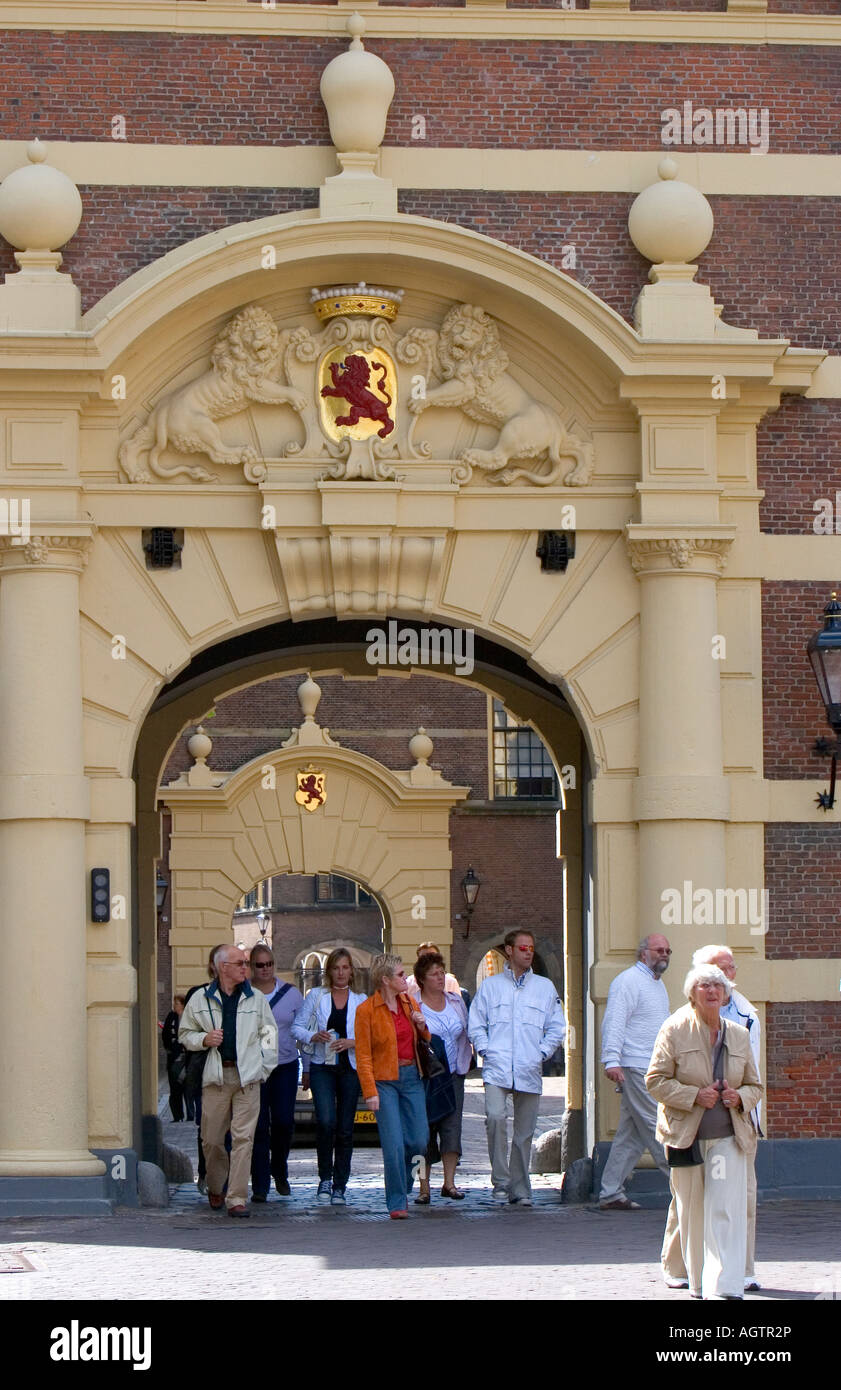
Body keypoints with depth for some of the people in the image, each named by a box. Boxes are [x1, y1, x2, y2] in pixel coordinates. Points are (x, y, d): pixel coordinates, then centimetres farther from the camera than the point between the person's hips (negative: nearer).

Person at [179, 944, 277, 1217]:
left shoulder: (256, 999, 10)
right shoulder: (200, 999, 7)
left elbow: (269, 1033, 16)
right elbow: (185, 1033, 14)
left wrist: (265, 1066, 7)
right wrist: (204, 1039, -6)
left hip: (247, 1076, 0)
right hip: (215, 1076, 0)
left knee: (243, 1137, -8)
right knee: (211, 1139, 3)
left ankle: (237, 1199, -7)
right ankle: (215, 1189, 27)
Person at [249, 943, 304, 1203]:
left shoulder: (291, 994, 7)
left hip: (286, 1066, 2)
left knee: (284, 1121, -2)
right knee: (258, 1126, -5)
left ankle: (280, 1171, 23)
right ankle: (259, 1184, -1)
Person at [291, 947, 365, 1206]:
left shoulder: (361, 1001, 8)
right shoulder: (316, 996, 7)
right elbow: (297, 1027, 7)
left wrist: (352, 1043, -13)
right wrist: (314, 1036, -12)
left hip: (350, 1068, 1)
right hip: (322, 1067, -1)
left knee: (345, 1128, 2)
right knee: (326, 1121, -19)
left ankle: (339, 1186, 9)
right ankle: (325, 1178, -2)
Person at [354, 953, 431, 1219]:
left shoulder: (410, 1003, 10)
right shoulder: (367, 1010, -7)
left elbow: (425, 1042, 21)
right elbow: (363, 1056, -8)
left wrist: (422, 1026, -1)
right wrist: (370, 1092, -15)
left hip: (411, 1076, 5)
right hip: (384, 1080, -5)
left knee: (419, 1141, 1)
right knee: (394, 1145, -9)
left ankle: (402, 1184, 27)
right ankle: (397, 1203, 1)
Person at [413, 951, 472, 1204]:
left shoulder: (456, 1000, 10)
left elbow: (466, 1032, 19)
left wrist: (466, 1060, 13)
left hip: (453, 1073, 4)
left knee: (452, 1126, -6)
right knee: (424, 1130, -2)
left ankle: (449, 1183, -3)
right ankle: (424, 1186, 3)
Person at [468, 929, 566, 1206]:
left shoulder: (545, 987, 15)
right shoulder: (490, 986, 12)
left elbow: (557, 1027, 15)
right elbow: (475, 1024, 11)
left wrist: (541, 1053, 1)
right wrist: (487, 1051, -3)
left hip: (529, 1070, 2)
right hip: (497, 1069, -2)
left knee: (524, 1131, 3)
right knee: (495, 1116, -23)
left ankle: (520, 1190, 13)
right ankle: (500, 1180, -14)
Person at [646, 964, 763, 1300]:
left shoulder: (739, 1035, 9)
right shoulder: (675, 1030, -1)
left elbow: (754, 1085, 17)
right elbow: (655, 1080, -5)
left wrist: (740, 1097, -6)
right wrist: (694, 1095, -16)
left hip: (729, 1136, 1)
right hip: (686, 1136, -1)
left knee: (726, 1212, -11)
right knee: (692, 1213, 7)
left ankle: (726, 1287, -14)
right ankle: (699, 1285, 22)